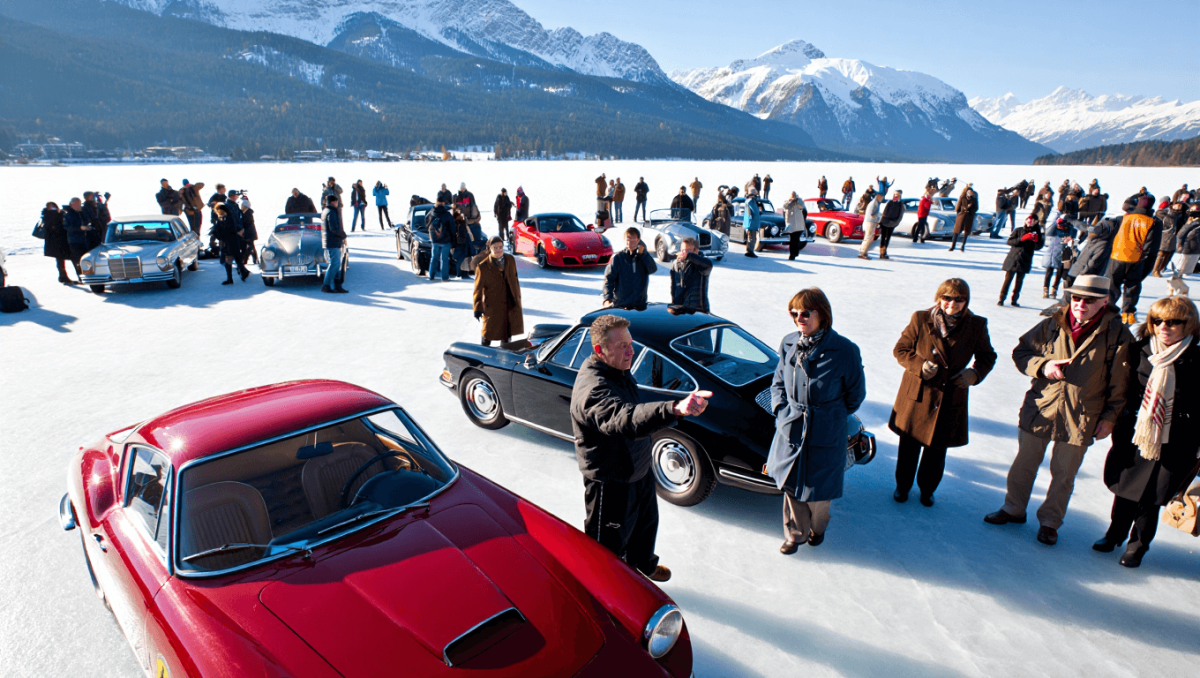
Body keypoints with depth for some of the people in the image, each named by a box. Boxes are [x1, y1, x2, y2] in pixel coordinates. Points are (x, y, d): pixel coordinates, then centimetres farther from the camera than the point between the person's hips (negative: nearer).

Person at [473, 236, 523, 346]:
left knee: (508, 332, 17)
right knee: (488, 333, 5)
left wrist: (517, 298, 13)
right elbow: (478, 288, -7)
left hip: (510, 304, 5)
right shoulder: (482, 266, -13)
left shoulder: (510, 260, 2)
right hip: (492, 305, -4)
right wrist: (477, 308, -8)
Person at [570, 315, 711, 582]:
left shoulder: (619, 370, -3)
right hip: (610, 482, -10)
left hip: (639, 470, 10)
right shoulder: (592, 390, -36)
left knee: (645, 523, 32)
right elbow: (627, 419, -56)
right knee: (609, 543, 12)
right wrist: (675, 409, -69)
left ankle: (644, 566, 60)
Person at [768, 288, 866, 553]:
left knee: (818, 487, 12)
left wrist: (829, 417, -1)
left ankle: (817, 527, 45)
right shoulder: (788, 344, -3)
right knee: (791, 485, 15)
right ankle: (795, 533, 39)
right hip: (790, 430, 4)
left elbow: (855, 395, -3)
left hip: (825, 434, -3)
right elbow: (777, 383, 12)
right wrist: (782, 411, 0)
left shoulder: (845, 351, -16)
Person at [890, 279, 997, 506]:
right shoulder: (920, 319, -9)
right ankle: (902, 486, 35)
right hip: (917, 395, -1)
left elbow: (987, 357, 8)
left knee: (937, 450, 15)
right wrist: (920, 365, -20)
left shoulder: (977, 325, -5)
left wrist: (973, 374, -11)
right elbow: (900, 349, -2)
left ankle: (927, 489, 39)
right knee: (909, 446, 12)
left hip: (951, 399, 1)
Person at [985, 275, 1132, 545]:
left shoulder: (1118, 335, -9)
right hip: (1039, 410, 2)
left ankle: (1050, 521, 32)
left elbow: (1120, 384, -4)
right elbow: (1021, 351, 5)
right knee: (1024, 464, 16)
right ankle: (1013, 509, 35)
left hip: (1080, 419, -2)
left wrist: (1109, 418, -4)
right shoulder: (1053, 325, -4)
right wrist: (1042, 366, -14)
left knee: (1063, 474, 12)